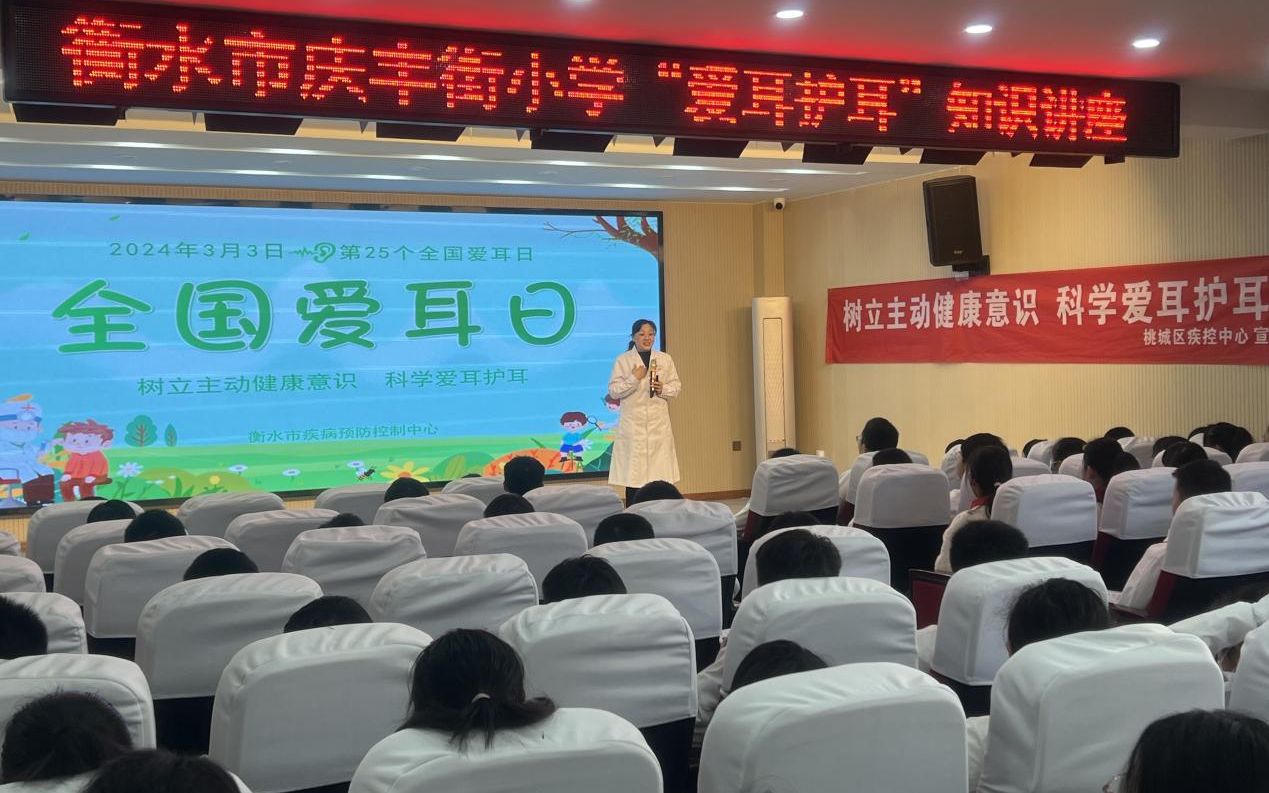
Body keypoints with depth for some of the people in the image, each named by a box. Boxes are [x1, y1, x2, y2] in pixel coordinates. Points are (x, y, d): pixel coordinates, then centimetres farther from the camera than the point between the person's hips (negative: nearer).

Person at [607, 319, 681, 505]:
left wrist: (664, 389, -8)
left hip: (659, 425, 2)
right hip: (633, 425, -2)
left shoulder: (665, 360, 9)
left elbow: (677, 387, 12)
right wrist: (634, 378, -12)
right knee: (633, 475, -3)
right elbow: (613, 391, -2)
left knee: (660, 475, -1)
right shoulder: (623, 360, 2)